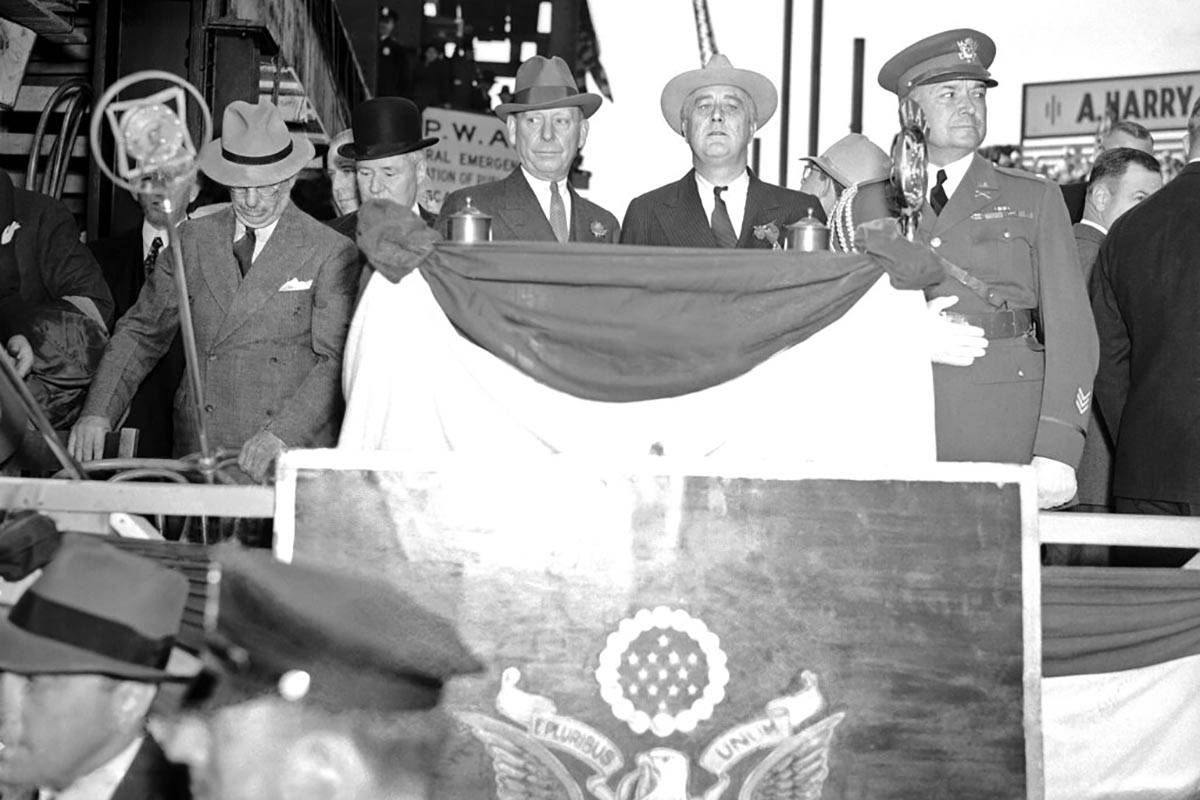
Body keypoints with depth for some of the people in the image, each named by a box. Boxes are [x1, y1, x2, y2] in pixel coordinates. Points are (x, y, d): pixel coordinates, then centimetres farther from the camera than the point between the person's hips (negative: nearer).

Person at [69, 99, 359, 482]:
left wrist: (280, 435, -20)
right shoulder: (193, 239, 12)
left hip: (295, 454, -2)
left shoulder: (332, 253, 0)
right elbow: (142, 332, 13)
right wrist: (98, 413, -1)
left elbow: (337, 360, -7)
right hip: (199, 451, 3)